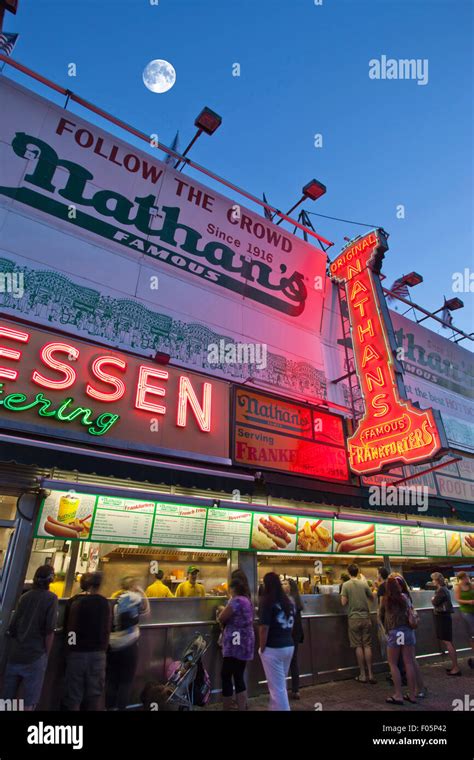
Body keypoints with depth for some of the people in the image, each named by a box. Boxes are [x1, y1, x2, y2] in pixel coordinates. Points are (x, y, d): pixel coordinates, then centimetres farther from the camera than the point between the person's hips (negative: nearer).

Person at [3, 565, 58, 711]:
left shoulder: (24, 597, 7)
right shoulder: (51, 598, -7)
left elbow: (12, 627, 11)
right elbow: (49, 631, -12)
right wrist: (46, 655, 1)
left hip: (15, 655, 5)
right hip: (35, 656, -5)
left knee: (7, 699, 13)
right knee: (29, 702, 2)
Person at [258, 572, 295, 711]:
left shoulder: (267, 602, -16)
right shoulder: (289, 601, 5)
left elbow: (264, 628, -18)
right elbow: (291, 624, 13)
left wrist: (262, 648, -8)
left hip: (273, 648, -7)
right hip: (289, 646, 7)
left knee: (277, 687, 5)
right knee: (279, 684, 23)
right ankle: (274, 708, 36)